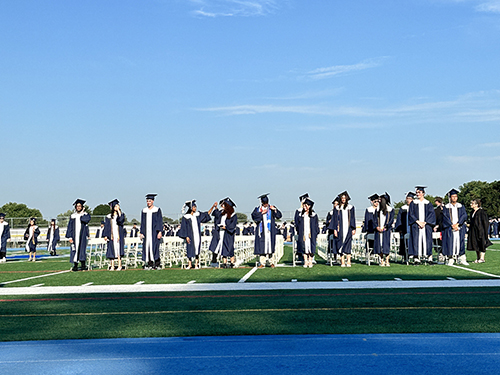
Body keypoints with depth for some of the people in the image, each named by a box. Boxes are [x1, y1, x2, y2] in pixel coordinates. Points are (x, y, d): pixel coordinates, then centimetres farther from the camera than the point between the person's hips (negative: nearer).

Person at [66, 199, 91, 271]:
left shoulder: (85, 215, 5)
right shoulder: (73, 216, 10)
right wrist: (70, 237, -2)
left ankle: (83, 265, -6)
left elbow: (86, 219, -20)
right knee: (74, 250, -1)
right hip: (74, 236, 2)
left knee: (82, 249, -8)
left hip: (82, 235, -2)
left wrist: (82, 213, -5)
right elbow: (70, 227, 8)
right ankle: (75, 266, 4)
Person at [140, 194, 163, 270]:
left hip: (154, 231, -4)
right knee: (147, 248, 0)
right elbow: (142, 223, 14)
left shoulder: (157, 210, 1)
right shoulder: (144, 211, 12)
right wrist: (141, 232, 8)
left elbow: (160, 221, -2)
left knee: (154, 247, -8)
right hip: (146, 232, 4)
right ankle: (149, 264, 4)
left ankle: (157, 264, -1)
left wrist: (159, 231, -11)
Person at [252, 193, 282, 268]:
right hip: (261, 230, 0)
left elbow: (279, 216, 2)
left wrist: (275, 210, -13)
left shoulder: (272, 208, 10)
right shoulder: (257, 209, 9)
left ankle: (271, 261, 4)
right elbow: (254, 216, -6)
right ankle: (262, 263, -2)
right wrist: (262, 213, -14)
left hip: (270, 230, 0)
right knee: (261, 246, -4)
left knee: (270, 244, -4)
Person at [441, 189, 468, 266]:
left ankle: (462, 259, -1)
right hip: (449, 228, -1)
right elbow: (445, 217, -3)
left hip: (459, 228, 1)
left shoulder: (461, 206, 11)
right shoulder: (446, 207, 7)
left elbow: (464, 215, -1)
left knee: (460, 243, -3)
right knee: (450, 243, -6)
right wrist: (452, 225, -14)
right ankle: (450, 259, -3)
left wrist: (457, 224, -13)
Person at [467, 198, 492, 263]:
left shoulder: (482, 212, -12)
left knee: (481, 245, -3)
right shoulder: (473, 212, 12)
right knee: (476, 245, 10)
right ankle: (478, 258, 17)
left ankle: (482, 258, 2)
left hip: (480, 231, -8)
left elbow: (485, 223, -13)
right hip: (474, 232, 8)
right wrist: (469, 224, 5)